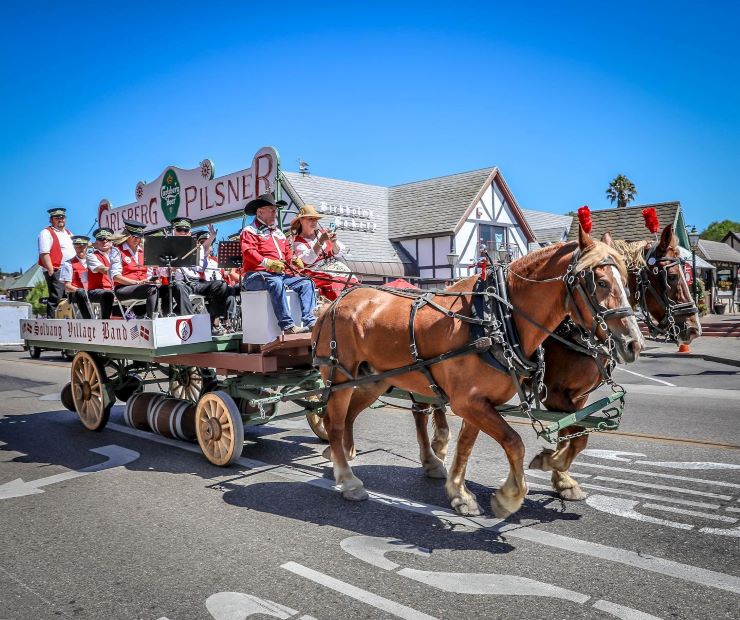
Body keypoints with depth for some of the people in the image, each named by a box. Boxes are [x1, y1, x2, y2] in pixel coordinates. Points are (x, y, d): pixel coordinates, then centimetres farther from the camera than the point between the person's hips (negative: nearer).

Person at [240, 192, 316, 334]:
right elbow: (248, 252, -12)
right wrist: (268, 263, -27)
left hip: (281, 274, 7)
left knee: (306, 283, -12)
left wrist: (293, 259, 1)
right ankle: (287, 325, -42)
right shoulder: (250, 231, 4)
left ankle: (309, 321, -27)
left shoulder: (278, 232, 28)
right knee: (275, 283, -38)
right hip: (256, 275, -7)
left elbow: (287, 251, 26)